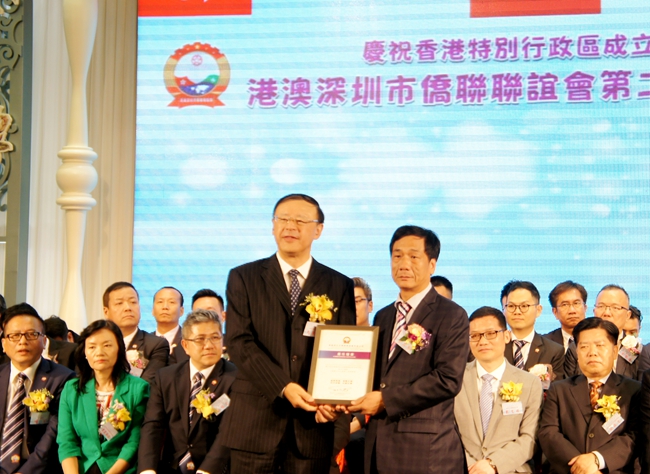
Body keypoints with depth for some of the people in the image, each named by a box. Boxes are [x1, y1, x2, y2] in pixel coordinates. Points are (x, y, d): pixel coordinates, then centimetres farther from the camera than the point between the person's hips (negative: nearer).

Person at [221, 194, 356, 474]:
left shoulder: (339, 286, 9)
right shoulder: (244, 278, 5)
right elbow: (239, 342, -5)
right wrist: (283, 387, -17)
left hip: (313, 422, 1)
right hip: (255, 421, -1)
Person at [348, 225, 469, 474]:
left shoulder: (452, 316, -4)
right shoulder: (383, 317, 18)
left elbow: (448, 379, -15)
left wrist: (385, 399, -15)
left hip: (426, 450, -6)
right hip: (380, 447, 6)